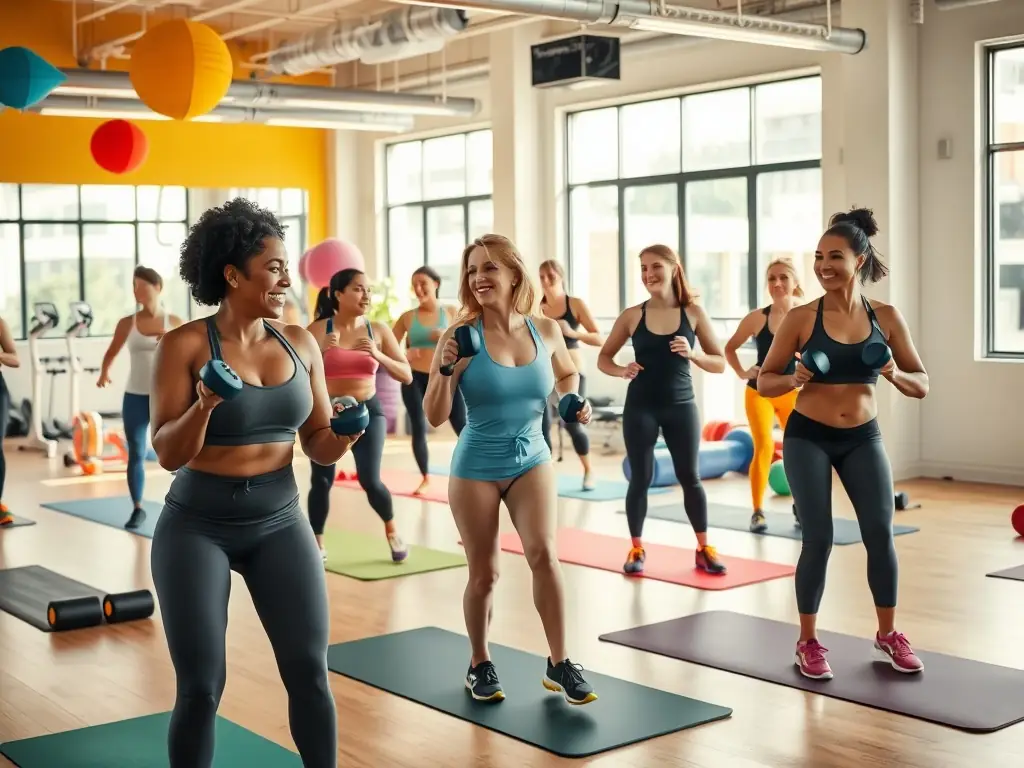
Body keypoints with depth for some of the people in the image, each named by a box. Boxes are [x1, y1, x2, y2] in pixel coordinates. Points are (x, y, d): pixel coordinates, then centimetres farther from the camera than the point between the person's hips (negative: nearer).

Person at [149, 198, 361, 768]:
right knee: (202, 685, 1)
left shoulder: (300, 342, 1)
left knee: (311, 671, 0)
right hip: (198, 525, -3)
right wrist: (203, 407, -30)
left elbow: (319, 447, 6)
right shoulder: (185, 345, -11)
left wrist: (347, 433, -16)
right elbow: (168, 455, -13)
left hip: (280, 520, 3)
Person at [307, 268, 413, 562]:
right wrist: (321, 350, -26)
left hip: (368, 411, 1)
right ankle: (317, 545, 15)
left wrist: (378, 355, -19)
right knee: (322, 480, -5)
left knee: (370, 480, -10)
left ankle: (392, 531, 18)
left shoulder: (378, 330, 0)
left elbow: (407, 376, -4)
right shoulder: (318, 329, -6)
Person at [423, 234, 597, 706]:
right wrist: (445, 370, -28)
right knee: (484, 573, 7)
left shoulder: (546, 330, -5)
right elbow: (434, 417, -13)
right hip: (476, 467, -2)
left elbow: (567, 373, 18)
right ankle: (480, 666, 29)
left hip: (532, 460, 2)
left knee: (543, 553, -15)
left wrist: (573, 399, -2)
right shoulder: (459, 335, -13)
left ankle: (559, 665, -1)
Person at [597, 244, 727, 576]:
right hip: (640, 407, 0)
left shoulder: (693, 312, -1)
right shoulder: (632, 316, -2)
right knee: (640, 478, 4)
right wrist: (622, 370, -15)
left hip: (681, 406, 0)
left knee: (690, 477, 6)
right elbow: (603, 358, 5)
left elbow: (719, 363, 2)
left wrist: (692, 354, -16)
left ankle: (703, 548, 18)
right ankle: (637, 549, 18)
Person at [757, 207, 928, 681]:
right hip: (807, 438, -2)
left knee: (880, 533, 0)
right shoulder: (801, 318, -8)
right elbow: (764, 381, -2)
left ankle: (888, 635, 21)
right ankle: (808, 642, 14)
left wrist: (893, 375, -18)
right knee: (818, 539, -4)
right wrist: (794, 379, -22)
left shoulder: (886, 317, -2)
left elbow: (921, 385, 3)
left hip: (863, 438, 2)